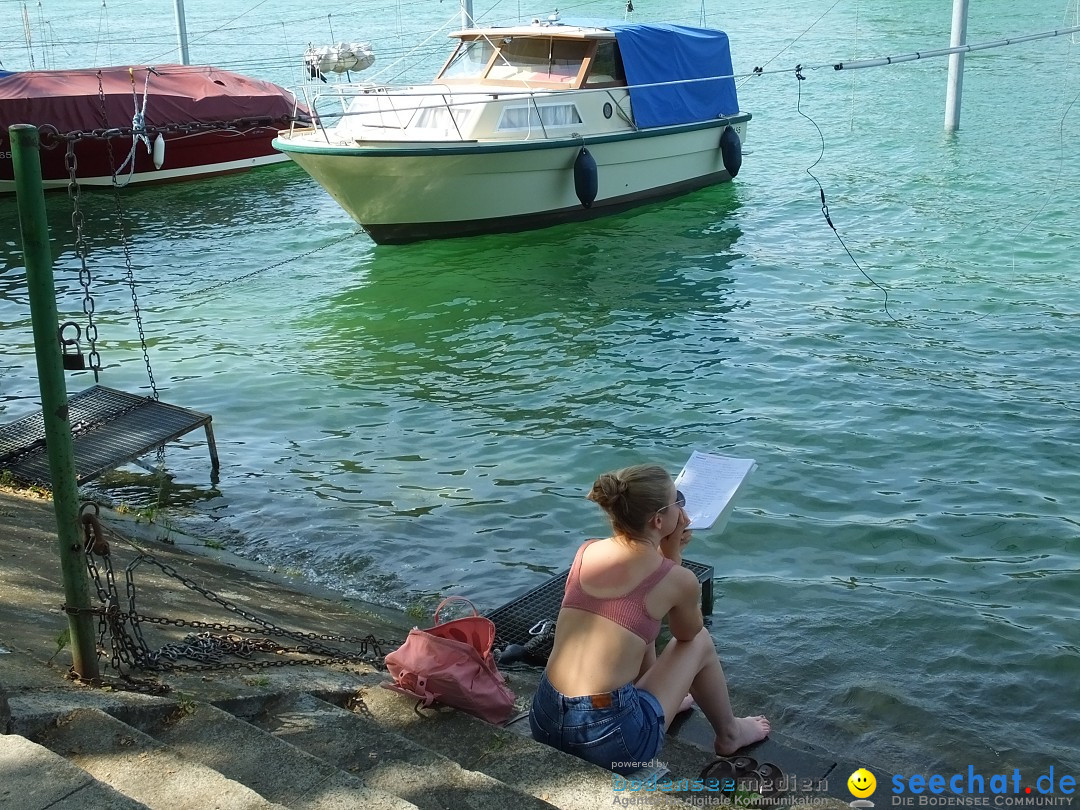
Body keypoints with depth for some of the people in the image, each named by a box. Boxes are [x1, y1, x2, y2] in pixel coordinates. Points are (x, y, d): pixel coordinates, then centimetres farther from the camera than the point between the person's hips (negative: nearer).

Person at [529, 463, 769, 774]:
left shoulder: (586, 551, 4)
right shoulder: (678, 579, -10)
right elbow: (688, 634, 14)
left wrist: (663, 551, 16)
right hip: (610, 739, -5)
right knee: (700, 642, 20)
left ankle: (661, 700, 54)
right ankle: (730, 735, 44)